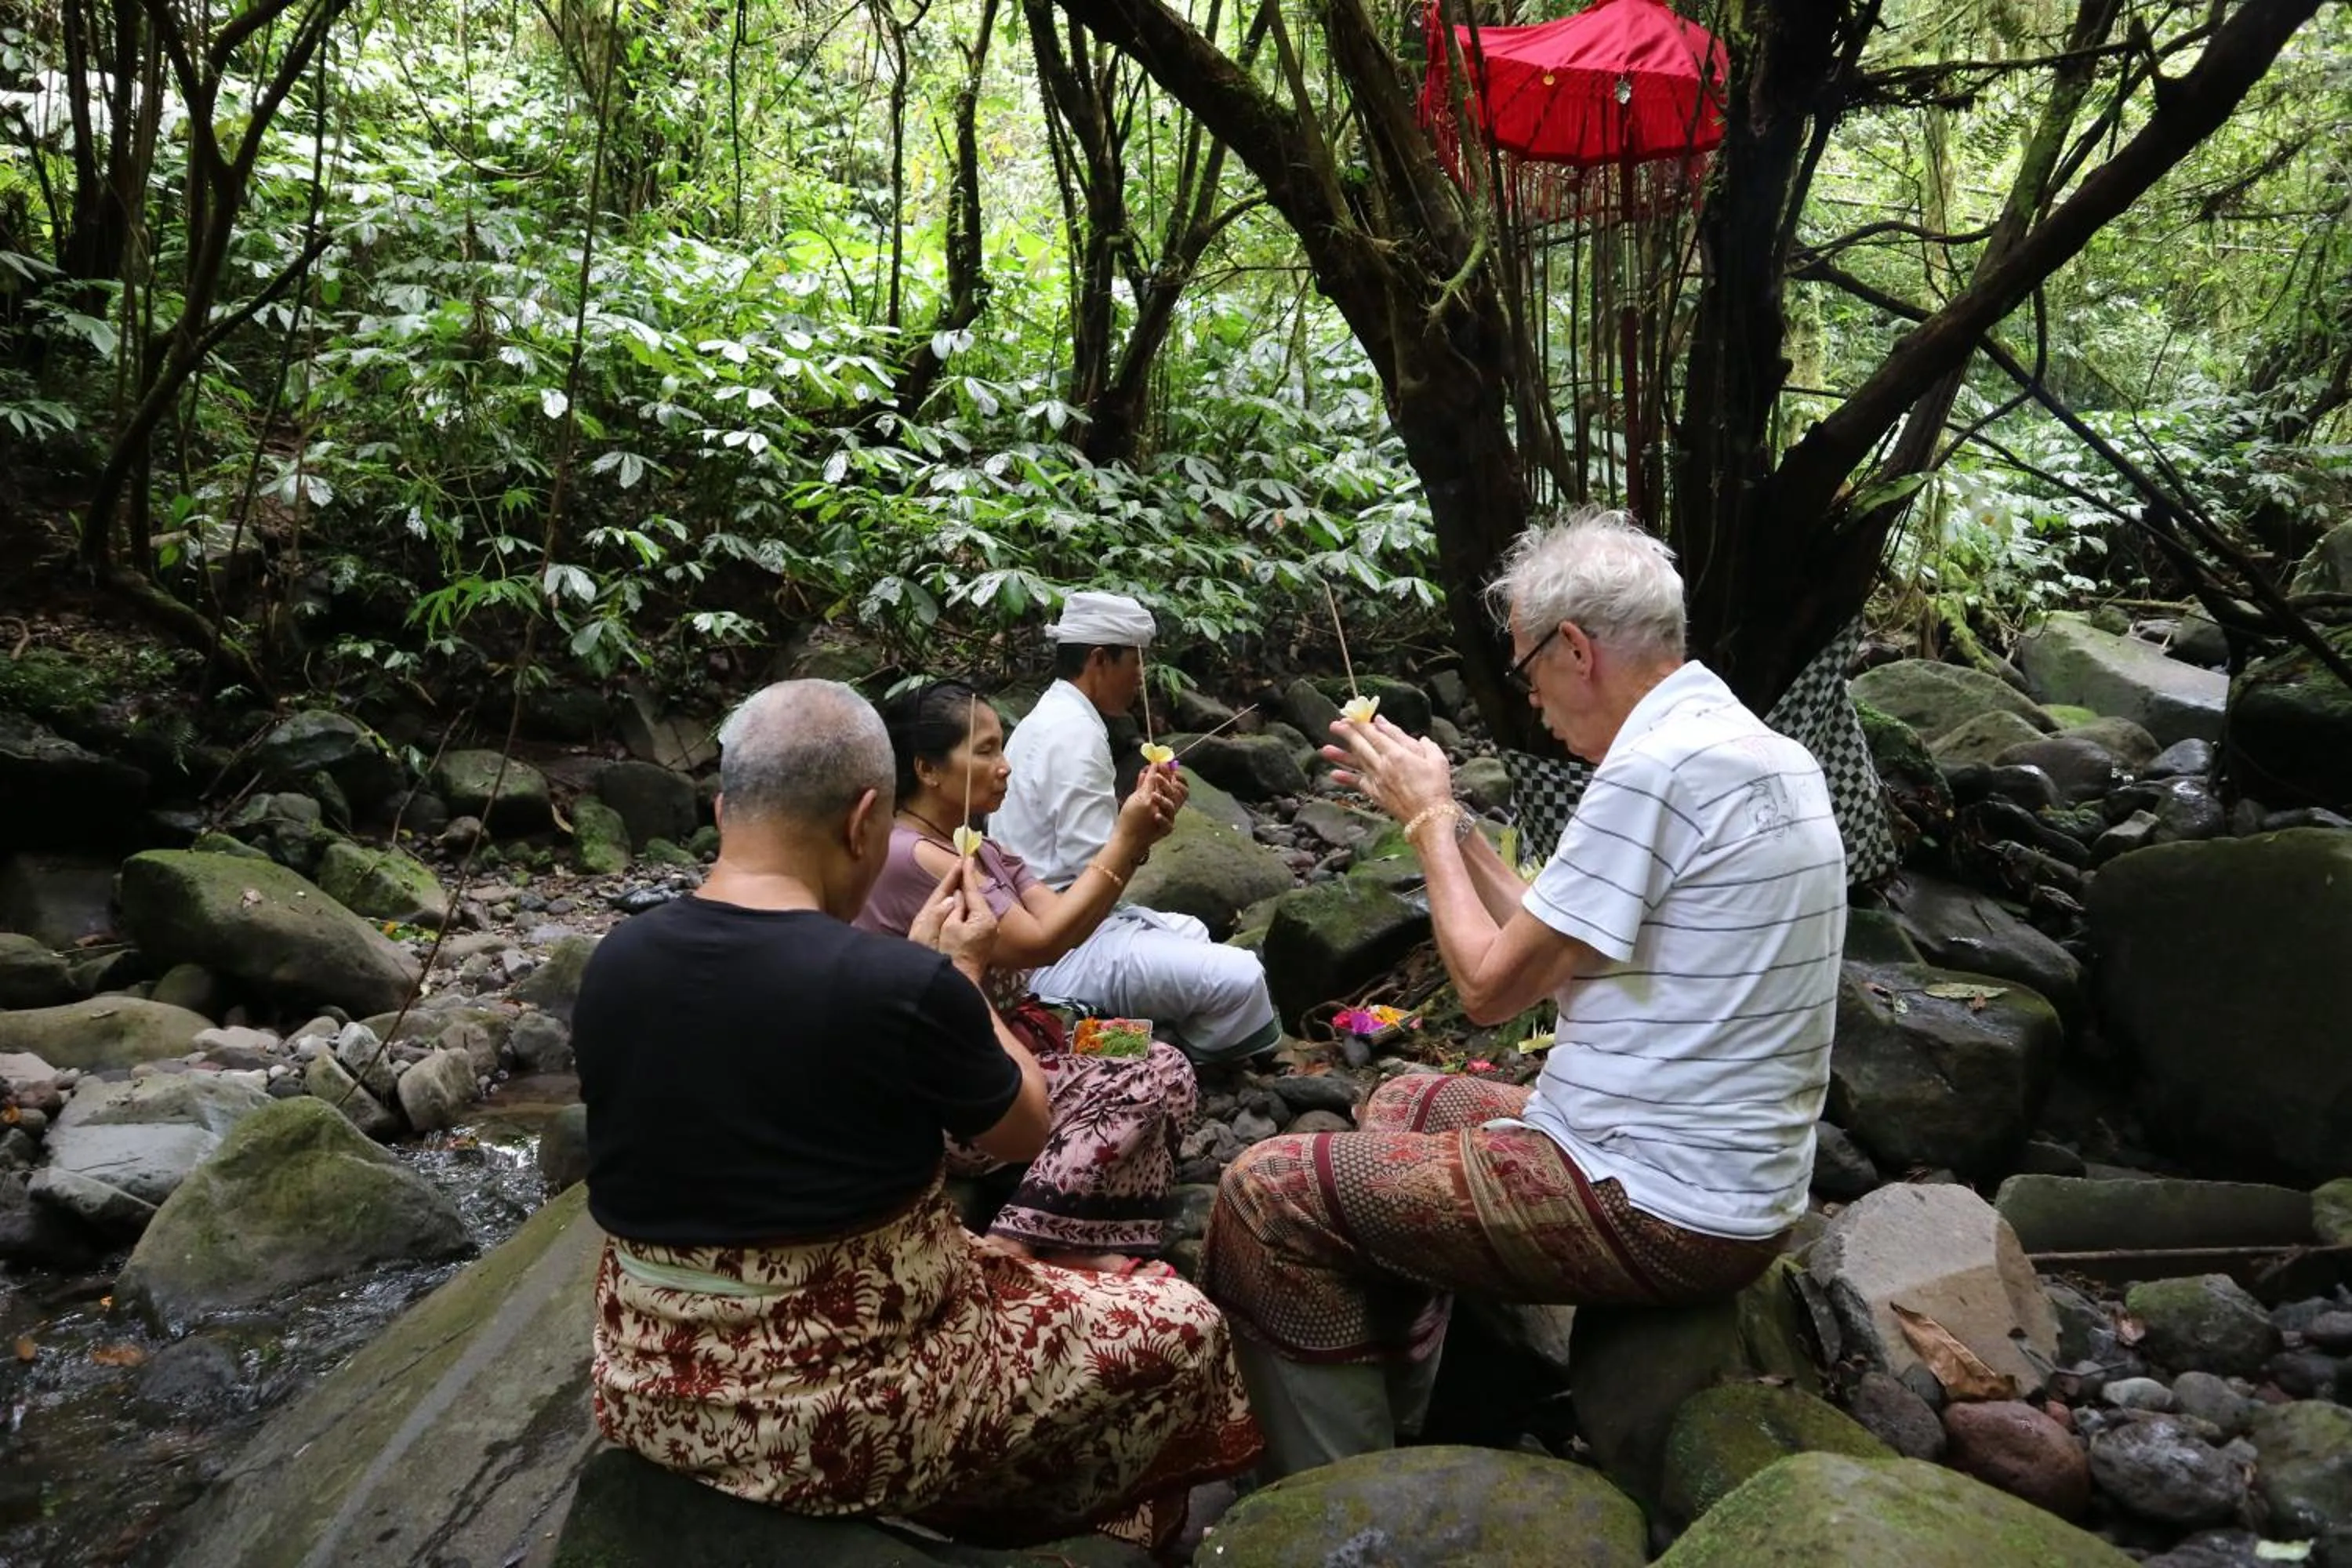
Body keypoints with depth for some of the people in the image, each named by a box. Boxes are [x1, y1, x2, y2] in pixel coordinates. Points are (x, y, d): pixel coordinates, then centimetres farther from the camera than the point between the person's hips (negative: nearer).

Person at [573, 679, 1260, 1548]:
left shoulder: (616, 962, -6)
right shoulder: (904, 989, -24)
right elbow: (1024, 1129, -5)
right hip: (847, 1412, -6)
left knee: (973, 1252, 32)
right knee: (1179, 1328, 15)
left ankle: (995, 1508, 44)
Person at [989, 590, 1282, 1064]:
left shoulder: (1048, 718, 13)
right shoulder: (1076, 734, -19)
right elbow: (1096, 868, -23)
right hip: (1062, 949, -11)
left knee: (1191, 936, 27)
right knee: (1239, 978, -18)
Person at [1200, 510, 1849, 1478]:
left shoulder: (1655, 767, -22)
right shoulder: (1763, 753, 9)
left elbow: (1490, 987, -15)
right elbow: (1553, 955, 11)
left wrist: (1428, 818, -2)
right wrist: (1445, 818, 12)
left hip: (1659, 1211, -10)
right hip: (1729, 1180, 10)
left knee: (1269, 1193, -8)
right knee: (1405, 1104, 26)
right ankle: (1386, 1429, 30)